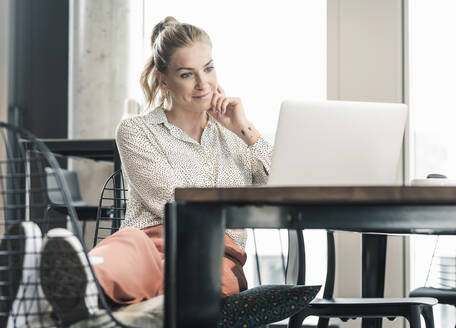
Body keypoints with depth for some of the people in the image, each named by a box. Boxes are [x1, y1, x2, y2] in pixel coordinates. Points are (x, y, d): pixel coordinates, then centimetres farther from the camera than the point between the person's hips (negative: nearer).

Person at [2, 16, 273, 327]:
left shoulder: (232, 134, 25)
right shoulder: (136, 131, 13)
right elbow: (172, 206, 0)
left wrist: (246, 129, 11)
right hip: (154, 239, 0)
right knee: (132, 243, -42)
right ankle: (73, 281, -78)